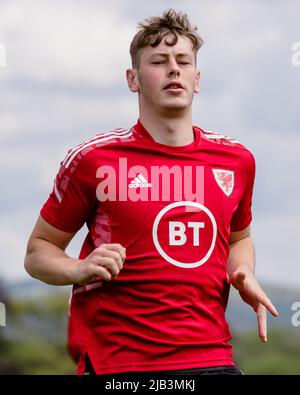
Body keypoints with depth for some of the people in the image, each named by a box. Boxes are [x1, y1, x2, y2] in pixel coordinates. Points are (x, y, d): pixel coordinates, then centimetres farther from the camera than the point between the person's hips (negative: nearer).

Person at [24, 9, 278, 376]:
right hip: (117, 363, -3)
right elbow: (38, 252, 4)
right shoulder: (92, 159, -3)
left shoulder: (236, 159, 8)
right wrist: (80, 270, -16)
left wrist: (244, 278, 5)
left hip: (212, 357, 3)